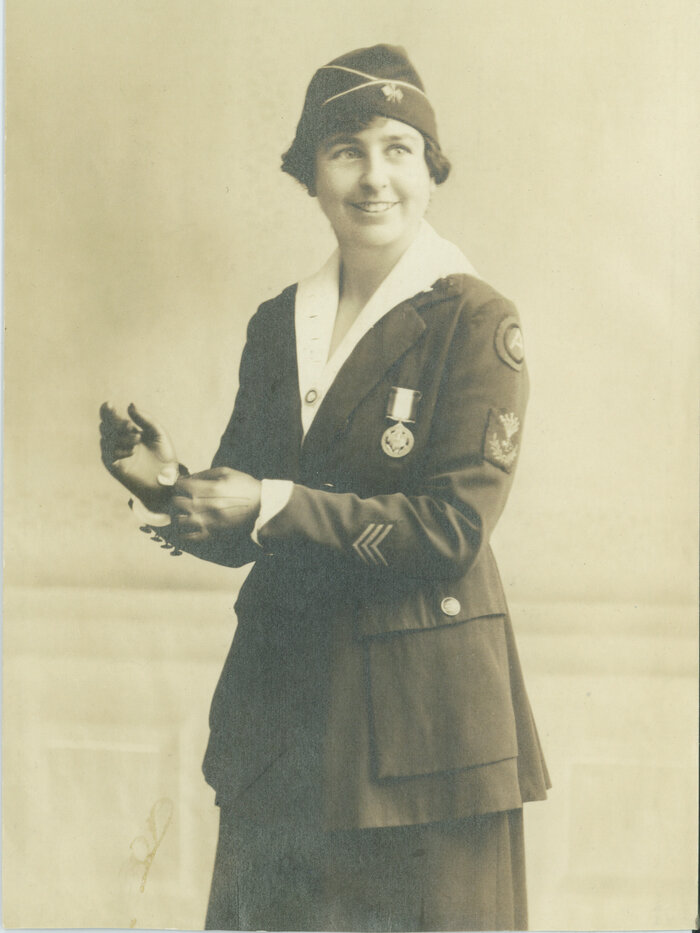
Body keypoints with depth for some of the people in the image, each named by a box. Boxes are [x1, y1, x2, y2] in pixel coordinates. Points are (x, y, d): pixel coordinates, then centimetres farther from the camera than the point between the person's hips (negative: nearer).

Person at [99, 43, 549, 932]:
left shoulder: (474, 321, -7)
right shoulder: (278, 325, 9)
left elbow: (454, 525, -15)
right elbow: (245, 527, 11)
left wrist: (271, 508, -19)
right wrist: (171, 484, -10)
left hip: (422, 709, -5)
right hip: (281, 701, 5)